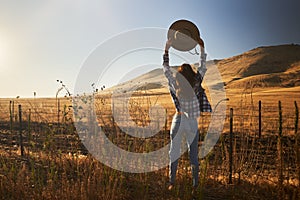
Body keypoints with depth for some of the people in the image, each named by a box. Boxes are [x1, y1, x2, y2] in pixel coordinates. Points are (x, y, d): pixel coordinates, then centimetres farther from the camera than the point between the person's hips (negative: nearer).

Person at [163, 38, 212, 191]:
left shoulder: (175, 84, -8)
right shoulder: (196, 83, -7)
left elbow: (166, 68, 4)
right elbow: (202, 66, 8)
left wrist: (167, 49, 11)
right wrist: (202, 47, 15)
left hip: (178, 121, 0)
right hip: (192, 123, 1)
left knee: (174, 153, 12)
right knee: (193, 154, 10)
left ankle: (172, 182, 21)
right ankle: (195, 184, 20)